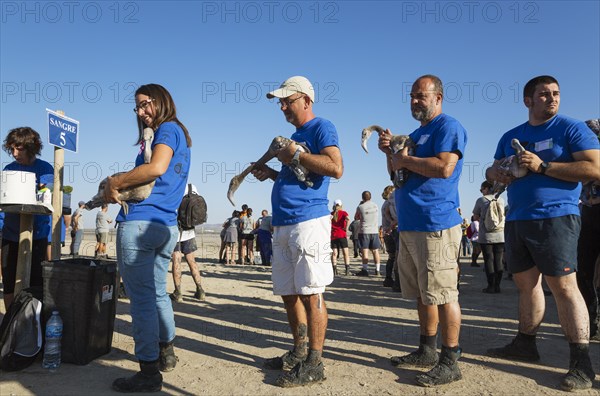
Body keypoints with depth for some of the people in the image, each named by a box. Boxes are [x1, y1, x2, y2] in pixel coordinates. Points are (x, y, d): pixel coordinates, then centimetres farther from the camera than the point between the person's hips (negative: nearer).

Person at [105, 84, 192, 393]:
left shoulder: (168, 129, -4)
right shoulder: (180, 135, 22)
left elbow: (157, 168, -22)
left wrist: (115, 182, -11)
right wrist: (118, 191, 12)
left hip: (139, 223, -10)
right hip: (166, 226, 10)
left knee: (141, 297, -4)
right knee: (158, 293, 20)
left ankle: (149, 372, 2)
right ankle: (166, 353, 33)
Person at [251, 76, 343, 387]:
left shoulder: (321, 128, -3)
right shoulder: (295, 135, 24)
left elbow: (336, 168, -18)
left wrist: (295, 155, -12)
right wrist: (272, 174, 14)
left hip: (308, 221, -9)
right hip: (282, 224, 9)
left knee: (310, 293, -5)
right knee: (289, 293, 13)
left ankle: (313, 364, 4)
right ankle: (300, 353, 26)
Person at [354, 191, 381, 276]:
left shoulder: (360, 207, -8)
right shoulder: (376, 205, 6)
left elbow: (356, 218, 7)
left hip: (364, 231, -4)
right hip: (375, 231, 4)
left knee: (365, 251, -5)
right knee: (375, 251, 7)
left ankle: (365, 270, -9)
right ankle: (377, 270, 9)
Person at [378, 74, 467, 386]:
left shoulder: (448, 127, -5)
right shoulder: (415, 134, 22)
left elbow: (444, 167, -20)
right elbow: (395, 173, 24)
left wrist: (405, 159, -9)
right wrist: (390, 152, 5)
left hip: (435, 225, -9)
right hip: (409, 226, 9)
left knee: (442, 294, -5)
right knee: (422, 294, 15)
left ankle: (449, 362, 5)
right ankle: (426, 351, 27)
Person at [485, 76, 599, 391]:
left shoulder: (571, 128, -1)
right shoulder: (510, 137, 16)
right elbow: (493, 170, 20)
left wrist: (543, 166, -17)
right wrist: (495, 172, -5)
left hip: (554, 218, -6)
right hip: (516, 220, 6)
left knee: (563, 286, -9)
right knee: (525, 283, 12)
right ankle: (525, 344, 24)